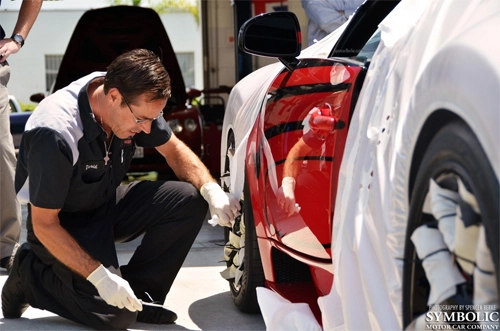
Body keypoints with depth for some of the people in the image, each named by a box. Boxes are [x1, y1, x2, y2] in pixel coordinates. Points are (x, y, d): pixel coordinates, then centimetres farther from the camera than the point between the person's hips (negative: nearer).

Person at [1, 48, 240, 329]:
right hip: (64, 225, -7)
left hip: (107, 203, 7)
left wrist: (212, 190, -16)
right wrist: (100, 276, -30)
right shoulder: (56, 134, -34)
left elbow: (173, 149, 3)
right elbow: (44, 225, -26)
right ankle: (30, 273, 2)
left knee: (190, 201, -13)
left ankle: (137, 292, -3)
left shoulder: (136, 102, -15)